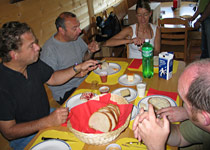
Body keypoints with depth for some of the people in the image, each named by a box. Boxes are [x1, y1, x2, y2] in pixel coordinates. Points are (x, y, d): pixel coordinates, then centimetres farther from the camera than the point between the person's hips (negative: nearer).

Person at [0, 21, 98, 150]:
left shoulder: (33, 63, -8)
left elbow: (52, 78, 11)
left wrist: (79, 68, -1)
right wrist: (48, 121, -31)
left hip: (48, 117, 7)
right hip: (26, 137, -6)